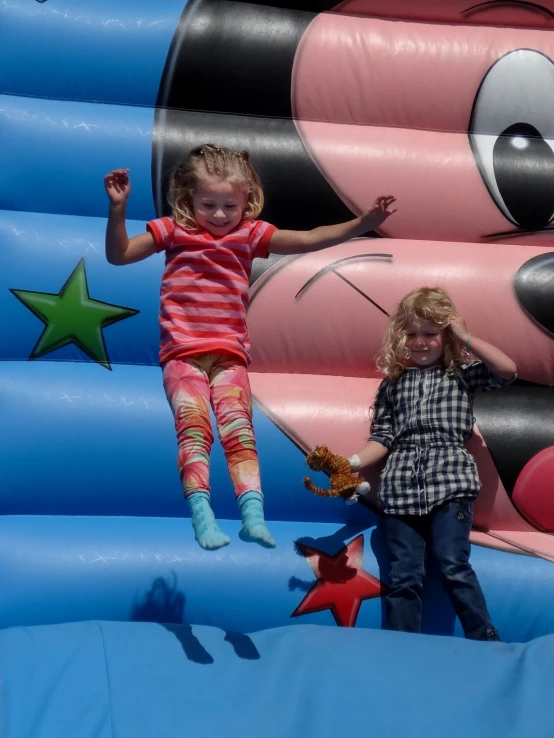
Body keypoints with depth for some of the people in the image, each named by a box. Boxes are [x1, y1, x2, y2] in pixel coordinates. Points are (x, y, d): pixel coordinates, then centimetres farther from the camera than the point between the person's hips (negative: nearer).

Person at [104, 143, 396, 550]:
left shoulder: (252, 234, 9)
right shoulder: (173, 230, 7)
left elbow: (309, 240, 2)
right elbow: (118, 255, 5)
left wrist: (363, 223, -8)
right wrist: (118, 209, -11)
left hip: (230, 355, 1)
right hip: (183, 354, -1)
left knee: (239, 426, -17)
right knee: (194, 424, -20)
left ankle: (253, 514, -26)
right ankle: (201, 516, -29)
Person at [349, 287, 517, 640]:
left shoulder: (463, 374, 12)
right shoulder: (392, 383, 17)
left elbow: (508, 371, -5)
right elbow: (383, 438, 12)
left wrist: (466, 338, 0)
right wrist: (352, 462, -5)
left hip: (451, 481, -2)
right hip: (402, 486, 3)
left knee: (454, 566, -11)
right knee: (404, 577, 1)